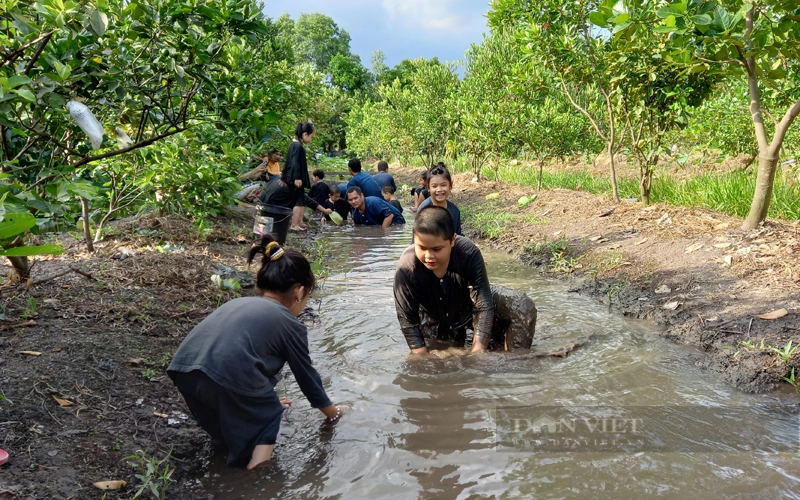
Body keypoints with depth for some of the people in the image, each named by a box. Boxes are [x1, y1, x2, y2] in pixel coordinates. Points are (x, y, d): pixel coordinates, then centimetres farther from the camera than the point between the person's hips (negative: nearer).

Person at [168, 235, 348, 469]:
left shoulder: (238, 303, 31)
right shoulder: (290, 324, 12)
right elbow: (306, 374, 23)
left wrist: (265, 398, 61)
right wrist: (331, 411, 41)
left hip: (183, 371, 7)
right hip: (229, 381, -7)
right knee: (267, 415, 20)